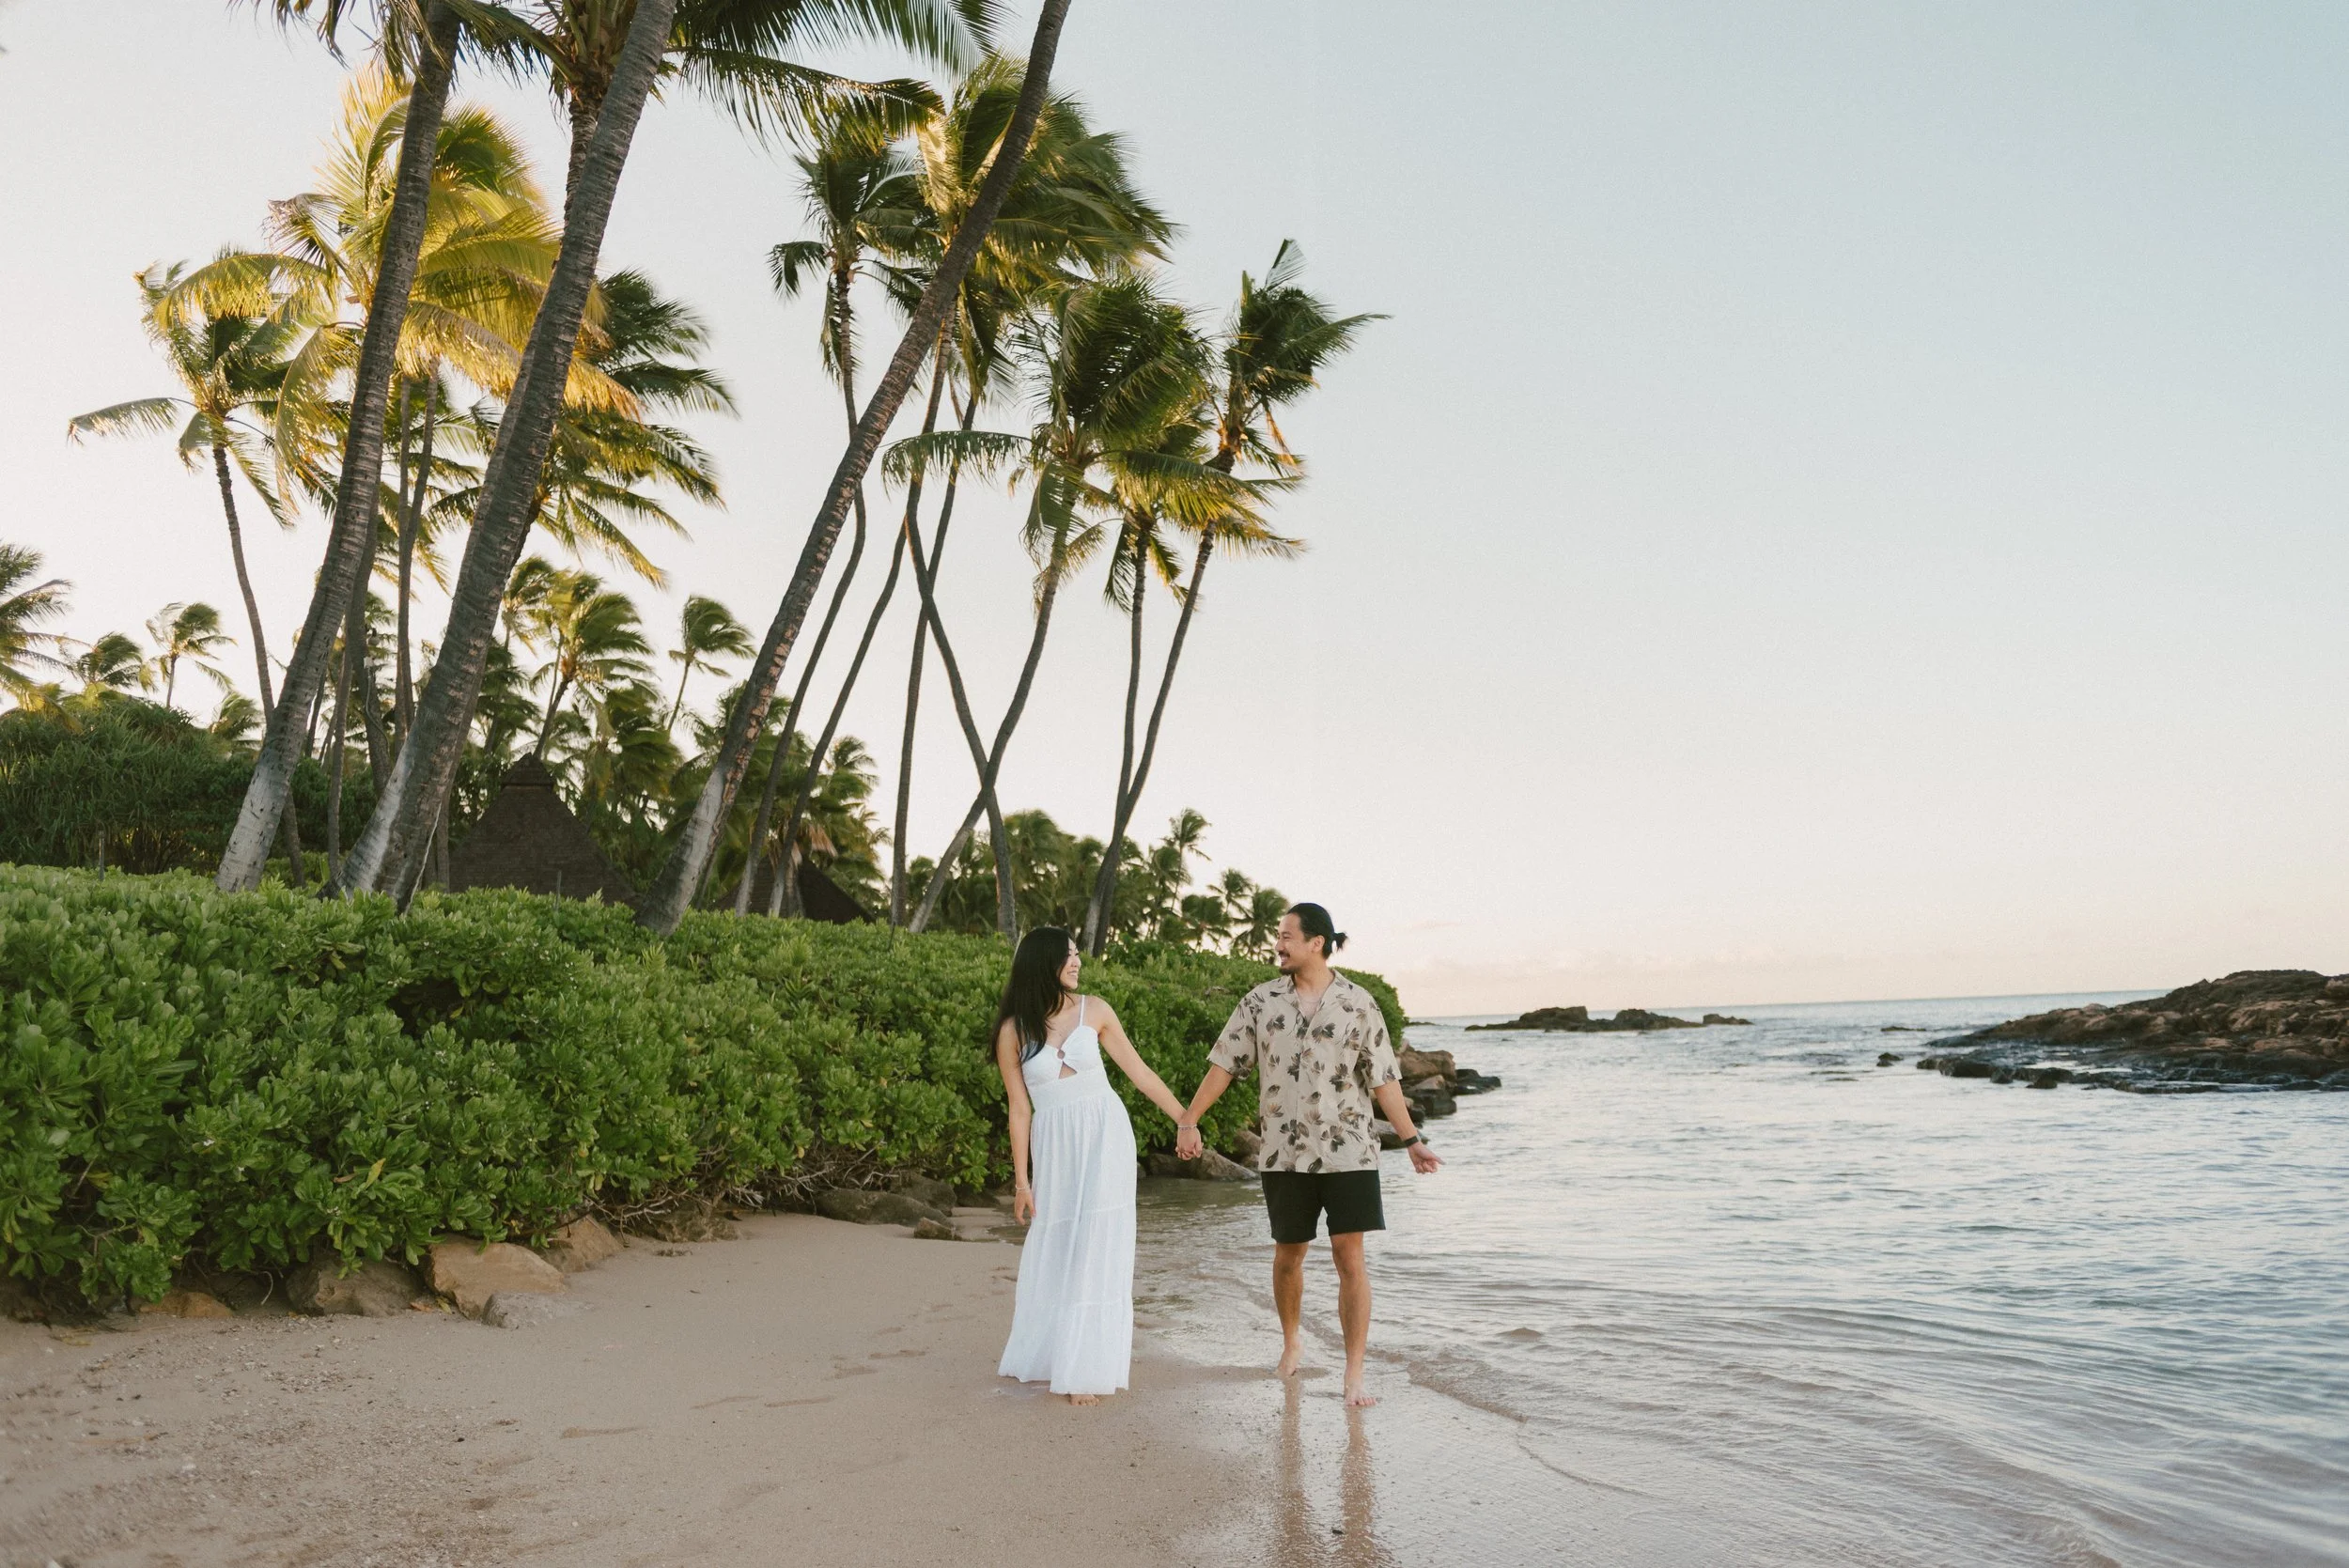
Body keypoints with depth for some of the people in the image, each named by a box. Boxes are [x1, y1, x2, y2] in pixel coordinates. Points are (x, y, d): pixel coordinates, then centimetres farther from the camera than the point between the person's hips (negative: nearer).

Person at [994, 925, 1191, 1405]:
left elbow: (1137, 1069, 5)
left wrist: (1184, 1118, 5)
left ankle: (1086, 1368, 6)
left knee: (1096, 1248, -3)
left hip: (1104, 1135, 0)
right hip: (1054, 1147, 0)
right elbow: (1019, 1110, 0)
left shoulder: (1093, 1010, -2)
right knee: (1052, 1250, 8)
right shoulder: (1013, 1031, -4)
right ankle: (1041, 1353, 30)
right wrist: (1021, 1180, 1)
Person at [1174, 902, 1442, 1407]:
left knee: (1351, 1258, -5)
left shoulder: (1359, 1004, -1)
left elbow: (1383, 1079, 3)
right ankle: (1291, 1342, 38)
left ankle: (1354, 1375, 2)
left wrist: (1412, 1140, 1)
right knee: (1288, 1255, 13)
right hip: (1284, 1155, 2)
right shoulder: (1260, 1002, 2)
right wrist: (1188, 1121, 2)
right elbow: (1224, 1064, 5)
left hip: (1348, 1153, -2)